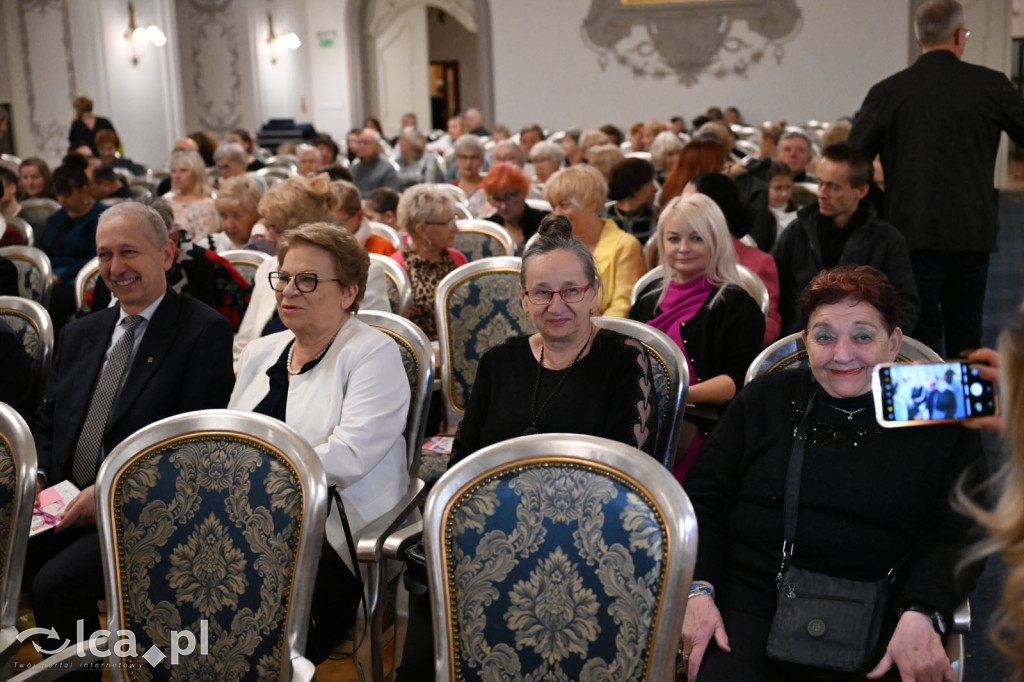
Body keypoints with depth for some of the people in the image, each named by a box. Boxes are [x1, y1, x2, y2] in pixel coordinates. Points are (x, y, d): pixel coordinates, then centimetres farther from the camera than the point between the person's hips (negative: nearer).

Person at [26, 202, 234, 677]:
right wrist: (36, 476, 1)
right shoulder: (79, 334, 19)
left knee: (56, 584, -26)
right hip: (65, 504, 6)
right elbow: (47, 422, 22)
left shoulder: (205, 332, -4)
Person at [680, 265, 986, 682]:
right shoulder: (764, 400, 13)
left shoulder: (942, 424, 11)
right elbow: (702, 499, 10)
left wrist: (922, 614, -16)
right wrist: (698, 590, -7)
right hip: (751, 599, 0)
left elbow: (956, 534, 3)